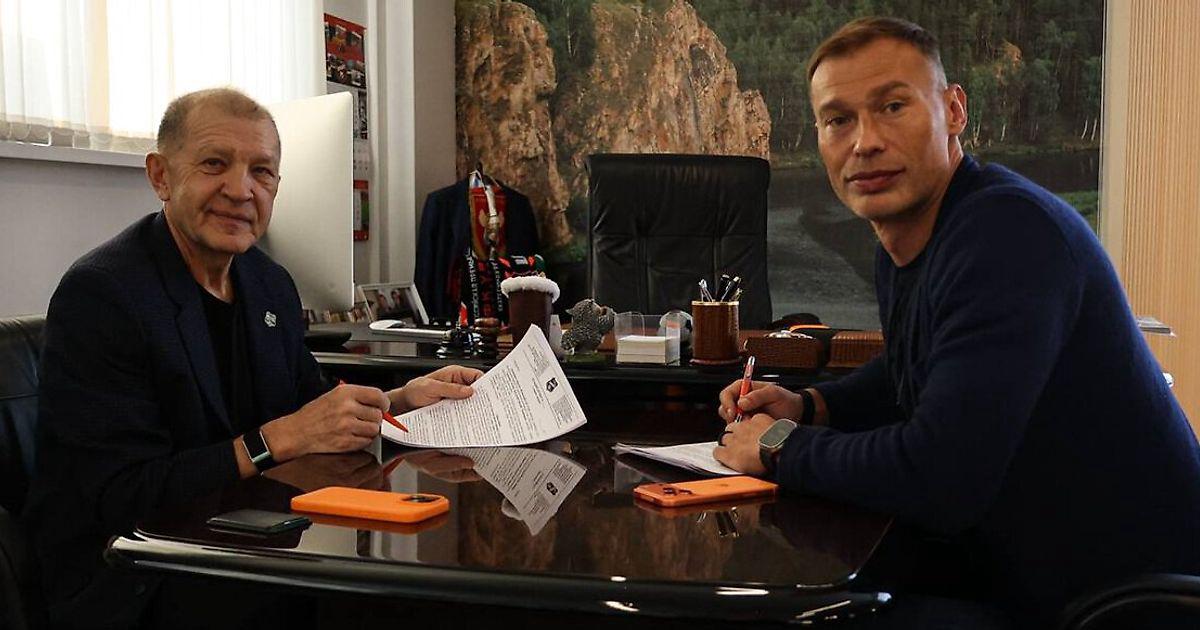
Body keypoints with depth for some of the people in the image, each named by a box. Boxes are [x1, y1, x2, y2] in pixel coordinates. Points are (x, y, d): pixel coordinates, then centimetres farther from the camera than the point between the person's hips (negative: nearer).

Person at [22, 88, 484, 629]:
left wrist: (402, 400, -2)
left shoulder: (271, 284, 6)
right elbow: (126, 498, -21)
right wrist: (279, 439, -26)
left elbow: (307, 404, 15)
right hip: (128, 586, -7)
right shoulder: (98, 295, -17)